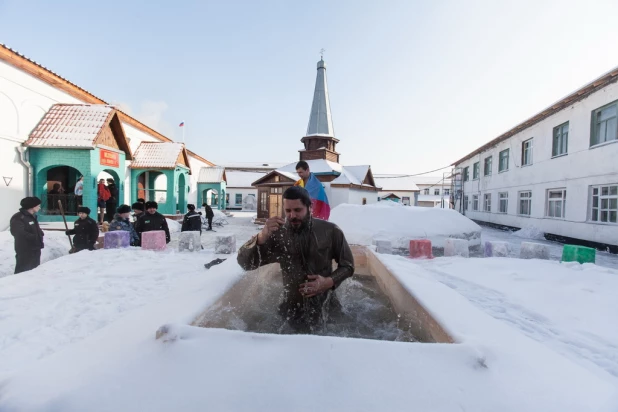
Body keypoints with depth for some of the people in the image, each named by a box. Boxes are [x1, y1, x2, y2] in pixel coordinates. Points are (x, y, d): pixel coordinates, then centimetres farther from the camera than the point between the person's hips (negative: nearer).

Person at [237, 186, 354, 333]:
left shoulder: (330, 231, -15)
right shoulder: (277, 235, -15)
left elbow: (348, 266, -3)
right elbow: (245, 263, -19)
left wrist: (329, 282, -22)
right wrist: (262, 236, -36)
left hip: (326, 306, 0)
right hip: (293, 309, 0)